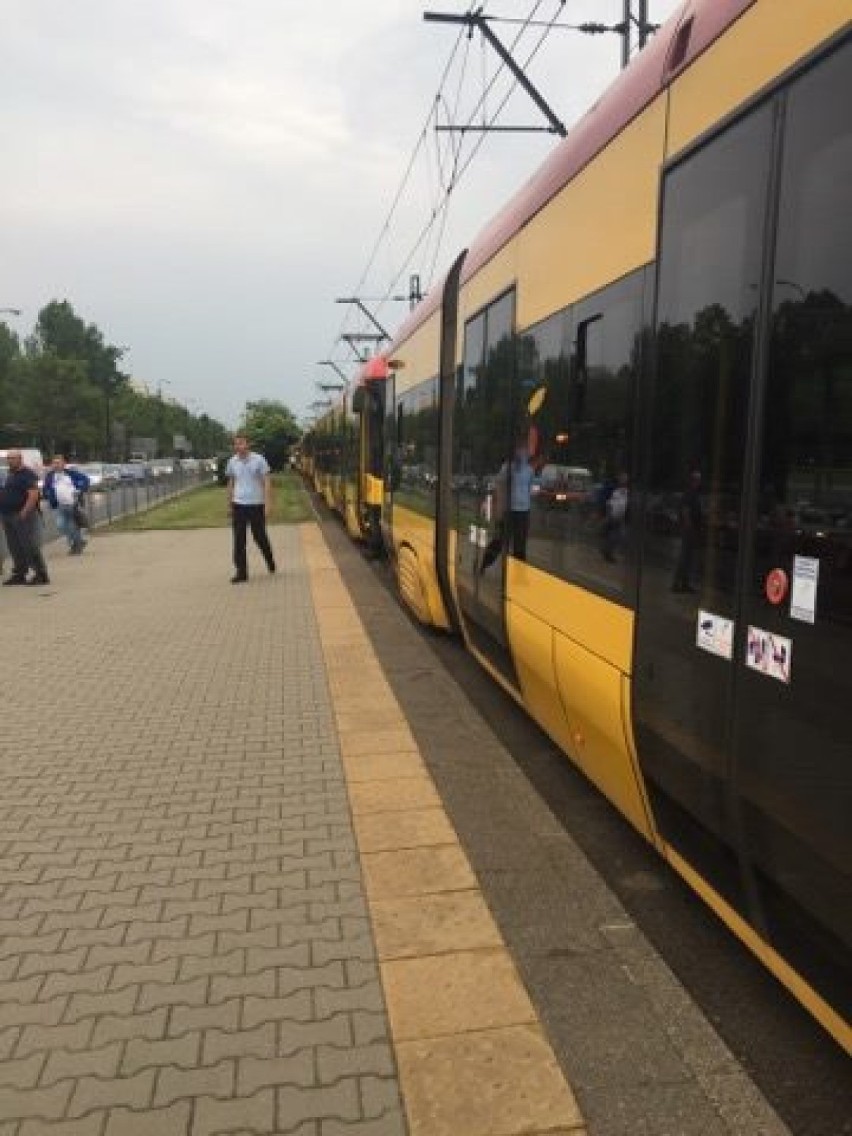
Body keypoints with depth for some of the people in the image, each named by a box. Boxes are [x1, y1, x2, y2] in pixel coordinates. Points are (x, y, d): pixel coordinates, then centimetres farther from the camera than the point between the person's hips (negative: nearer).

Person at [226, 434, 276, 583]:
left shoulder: (258, 459, -7)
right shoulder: (232, 461, 4)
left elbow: (266, 481, -7)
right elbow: (231, 483, 15)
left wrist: (267, 502, -14)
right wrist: (229, 503, 15)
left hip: (256, 504, -3)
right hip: (239, 504, 3)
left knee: (260, 536, 8)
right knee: (239, 540, 0)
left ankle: (270, 560, 35)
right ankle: (241, 572, 6)